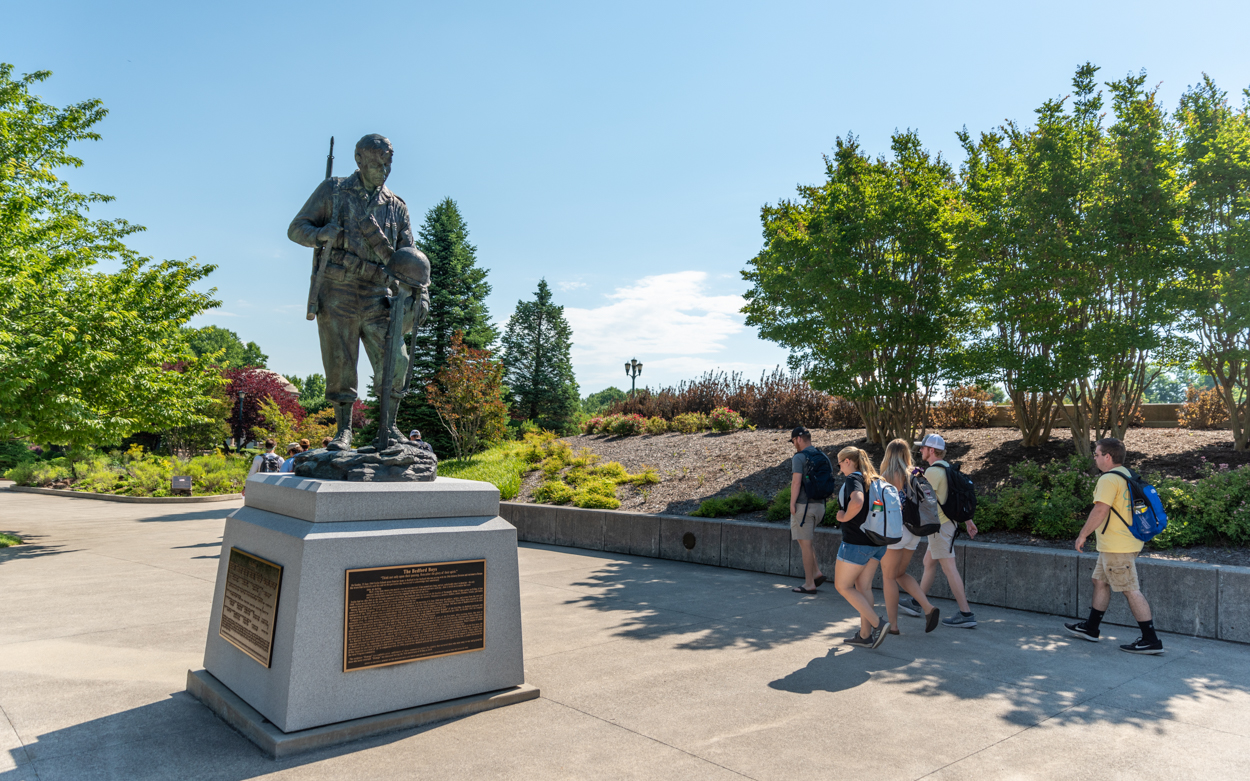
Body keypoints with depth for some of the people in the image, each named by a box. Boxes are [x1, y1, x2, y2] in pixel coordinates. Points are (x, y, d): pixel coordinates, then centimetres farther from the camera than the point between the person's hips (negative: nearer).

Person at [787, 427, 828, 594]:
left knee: (805, 543, -1)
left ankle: (809, 584, 4)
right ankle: (817, 573, 12)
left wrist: (792, 504, -13)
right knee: (804, 540, 21)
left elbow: (796, 482, -20)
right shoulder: (823, 457, 10)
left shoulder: (799, 458, -13)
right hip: (819, 505, 8)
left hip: (803, 505, -8)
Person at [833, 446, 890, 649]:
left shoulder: (853, 479, -14)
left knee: (842, 586, 4)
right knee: (864, 587, 14)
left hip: (857, 542, -8)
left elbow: (857, 502, -34)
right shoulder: (876, 480, 11)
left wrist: (844, 517, -18)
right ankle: (865, 635, 17)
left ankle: (878, 624, -4)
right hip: (878, 542, 8)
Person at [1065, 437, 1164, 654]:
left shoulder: (1109, 479, -18)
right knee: (1100, 582, 18)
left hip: (1117, 547, -11)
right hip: (1121, 544, 11)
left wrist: (1082, 535, -15)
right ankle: (1091, 628, 27)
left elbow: (1100, 510, -24)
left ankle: (1151, 640, -1)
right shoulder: (1126, 476, 14)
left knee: (1131, 591, -5)